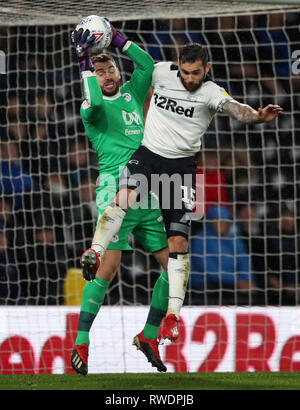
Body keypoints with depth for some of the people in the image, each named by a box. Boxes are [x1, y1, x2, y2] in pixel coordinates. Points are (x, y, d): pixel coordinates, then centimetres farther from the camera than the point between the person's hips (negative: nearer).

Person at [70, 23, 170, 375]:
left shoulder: (132, 94, 19)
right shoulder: (93, 107, 2)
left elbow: (147, 64, 10)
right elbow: (93, 104, -21)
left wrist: (116, 39, 7)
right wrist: (85, 63, -15)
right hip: (116, 192, -6)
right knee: (107, 269, -15)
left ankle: (149, 336, 17)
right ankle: (81, 344, -11)